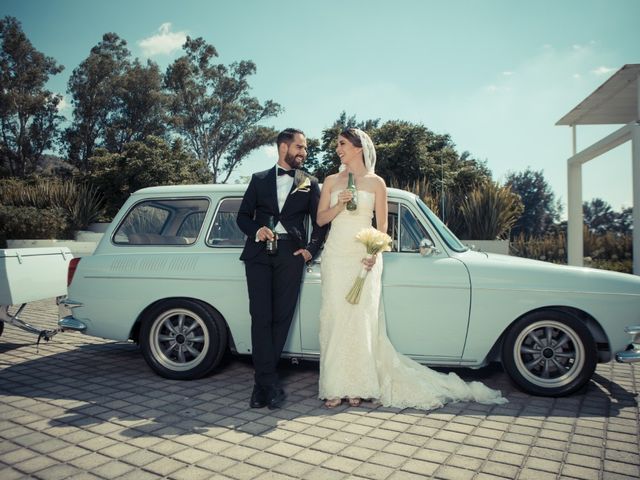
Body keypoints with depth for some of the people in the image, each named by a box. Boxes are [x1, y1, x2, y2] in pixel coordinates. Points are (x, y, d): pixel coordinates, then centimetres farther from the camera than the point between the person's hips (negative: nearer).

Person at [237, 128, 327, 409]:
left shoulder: (310, 183, 14)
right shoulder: (259, 179, 14)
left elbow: (320, 222, 14)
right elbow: (243, 216, 13)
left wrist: (311, 249, 0)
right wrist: (256, 231, -7)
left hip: (291, 254, 0)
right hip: (259, 252, 0)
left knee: (282, 317, -1)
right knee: (260, 317, -7)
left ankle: (262, 381, 11)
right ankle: (269, 383, -2)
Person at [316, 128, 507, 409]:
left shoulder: (375, 182, 5)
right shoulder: (331, 181, 12)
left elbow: (382, 224, 3)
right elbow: (320, 219, 10)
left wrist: (375, 253, -12)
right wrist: (338, 205, -9)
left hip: (364, 256, -2)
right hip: (335, 255, 2)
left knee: (361, 319, -4)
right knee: (334, 317, -2)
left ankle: (357, 386, 5)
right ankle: (334, 387, 4)